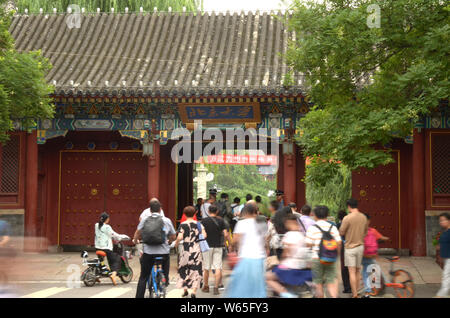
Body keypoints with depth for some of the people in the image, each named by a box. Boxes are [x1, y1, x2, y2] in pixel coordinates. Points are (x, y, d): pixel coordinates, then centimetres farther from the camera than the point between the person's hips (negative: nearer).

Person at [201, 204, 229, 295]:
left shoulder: (204, 221, -4)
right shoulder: (221, 221, -1)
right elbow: (226, 234, -6)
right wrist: (224, 242, 11)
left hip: (207, 246, 0)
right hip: (218, 246, 0)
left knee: (206, 268, 12)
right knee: (218, 268, 1)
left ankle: (206, 287, 22)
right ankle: (216, 287, -8)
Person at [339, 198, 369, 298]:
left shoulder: (347, 218, -17)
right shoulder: (364, 217, 2)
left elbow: (341, 232, -8)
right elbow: (365, 232, 12)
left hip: (350, 247, -5)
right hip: (360, 246, 6)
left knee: (352, 272, -3)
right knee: (358, 270, 15)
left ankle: (355, 294, -4)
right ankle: (356, 292, 21)